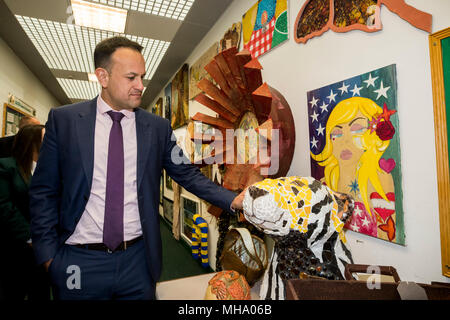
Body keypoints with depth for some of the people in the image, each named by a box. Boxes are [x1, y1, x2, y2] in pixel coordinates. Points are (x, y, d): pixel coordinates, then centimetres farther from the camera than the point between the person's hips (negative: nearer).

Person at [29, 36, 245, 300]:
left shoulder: (158, 127, -2)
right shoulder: (63, 119, -3)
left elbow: (186, 174, -1)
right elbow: (44, 190, 0)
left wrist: (233, 200, -12)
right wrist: (48, 254, -3)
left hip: (138, 259, 1)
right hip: (79, 263, 0)